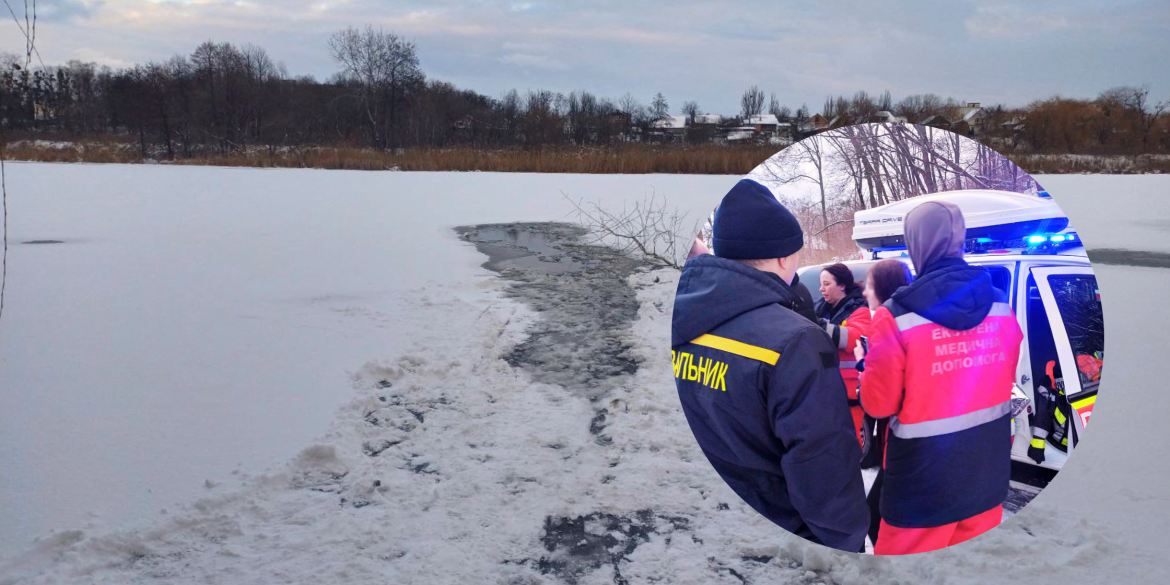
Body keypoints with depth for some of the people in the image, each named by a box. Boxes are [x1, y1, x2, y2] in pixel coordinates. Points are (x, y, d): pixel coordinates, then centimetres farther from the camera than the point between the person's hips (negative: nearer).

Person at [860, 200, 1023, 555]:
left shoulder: (897, 316, -18)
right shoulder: (1000, 304, -1)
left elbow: (879, 403, -11)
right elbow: (1009, 380, 11)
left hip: (926, 475, -5)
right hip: (990, 467, 5)